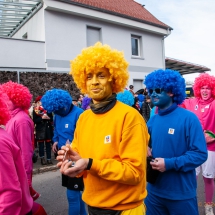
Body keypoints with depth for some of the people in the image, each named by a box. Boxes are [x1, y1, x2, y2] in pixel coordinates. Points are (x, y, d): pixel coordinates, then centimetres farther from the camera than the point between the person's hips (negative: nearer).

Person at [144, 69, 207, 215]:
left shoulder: (188, 118, -12)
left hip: (181, 193, -5)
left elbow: (200, 153, -16)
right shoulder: (152, 120, 4)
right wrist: (146, 149, -4)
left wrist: (170, 163, -23)